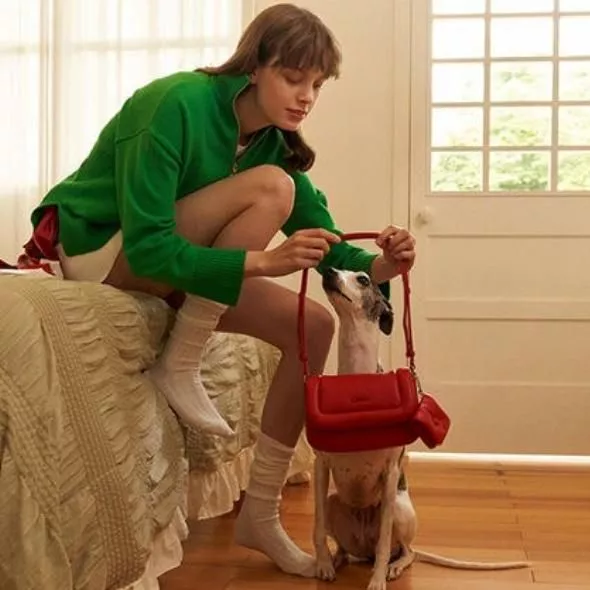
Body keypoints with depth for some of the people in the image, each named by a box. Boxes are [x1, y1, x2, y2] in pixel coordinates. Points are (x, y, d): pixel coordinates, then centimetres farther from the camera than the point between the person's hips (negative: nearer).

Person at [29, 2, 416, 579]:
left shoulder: (276, 141, -1)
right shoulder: (177, 103, -24)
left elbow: (326, 245, -3)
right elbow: (146, 246, -29)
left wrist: (379, 266, -25)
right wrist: (263, 260, -38)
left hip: (165, 267, 8)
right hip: (97, 250, -7)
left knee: (314, 325, -9)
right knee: (271, 189, -25)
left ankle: (259, 516, -3)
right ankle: (177, 369, -17)